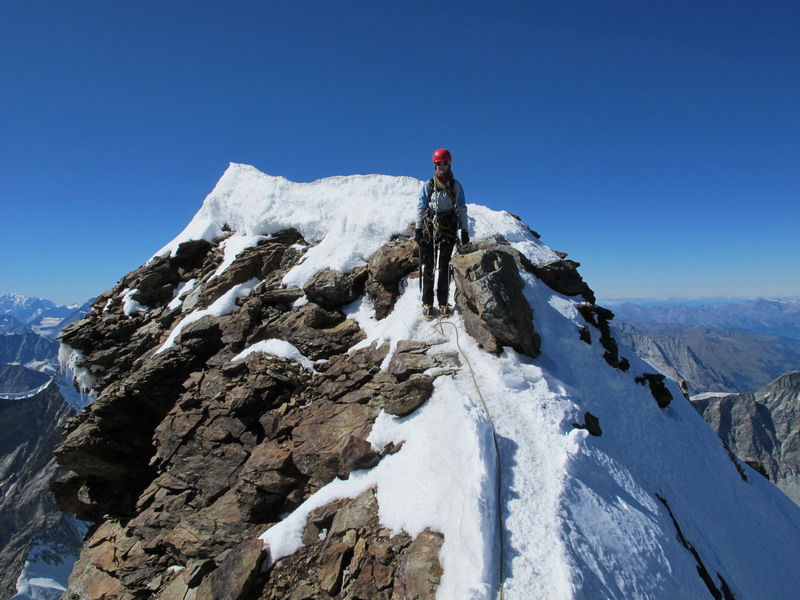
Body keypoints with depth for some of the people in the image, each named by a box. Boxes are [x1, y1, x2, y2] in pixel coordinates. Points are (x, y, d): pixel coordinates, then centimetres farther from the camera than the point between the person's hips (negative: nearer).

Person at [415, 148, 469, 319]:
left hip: (447, 228, -1)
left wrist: (464, 230, 6)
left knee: (442, 265, -10)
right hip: (429, 227, 1)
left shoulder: (455, 186, 9)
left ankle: (443, 302, -3)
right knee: (427, 266, -3)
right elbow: (421, 207, 9)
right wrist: (417, 228, 1)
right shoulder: (428, 185, 10)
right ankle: (427, 303, 2)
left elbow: (462, 209, 10)